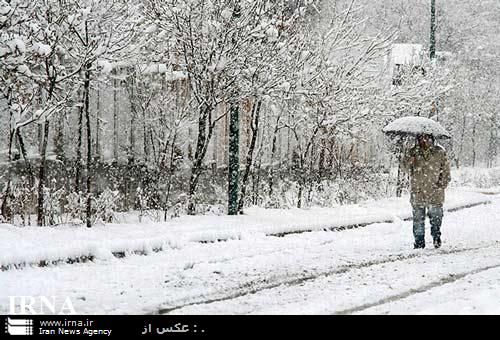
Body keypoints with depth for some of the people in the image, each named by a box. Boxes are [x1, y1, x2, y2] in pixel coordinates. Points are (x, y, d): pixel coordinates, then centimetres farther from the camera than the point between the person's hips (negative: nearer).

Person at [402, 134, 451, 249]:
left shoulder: (439, 152, 3)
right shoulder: (413, 152, 5)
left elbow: (446, 170, 7)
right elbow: (406, 167, -6)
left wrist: (442, 183, -3)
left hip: (435, 192, -1)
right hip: (417, 192, 1)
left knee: (436, 217, 0)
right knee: (418, 219, 4)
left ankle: (436, 237, 19)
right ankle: (419, 241, 13)